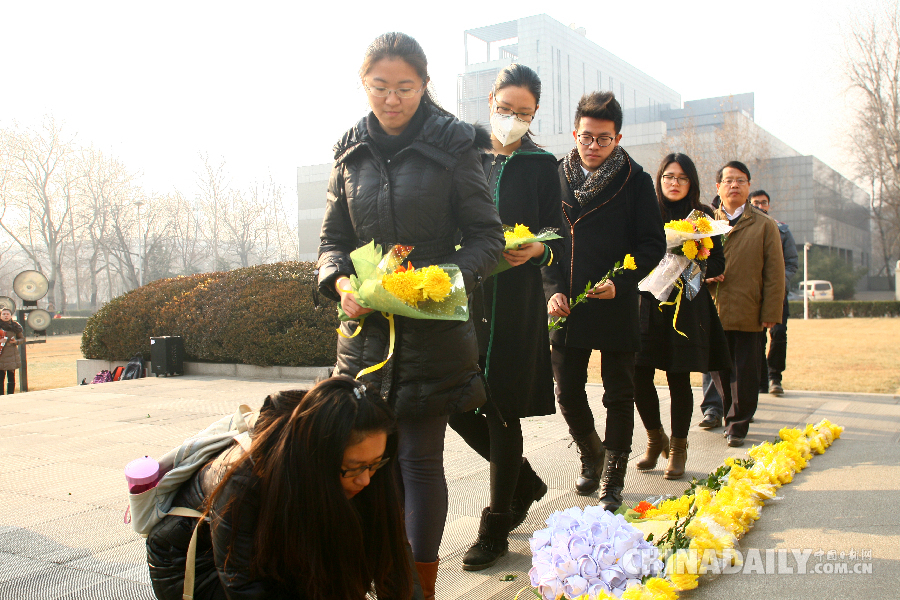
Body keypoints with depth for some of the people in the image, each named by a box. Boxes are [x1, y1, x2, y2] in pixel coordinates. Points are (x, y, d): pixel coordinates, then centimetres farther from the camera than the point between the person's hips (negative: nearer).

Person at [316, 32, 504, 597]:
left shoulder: (455, 144, -3)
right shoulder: (351, 150, 9)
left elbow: (488, 236, -3)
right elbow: (333, 238, 12)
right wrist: (340, 281, -8)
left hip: (434, 327, -4)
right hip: (365, 326, 4)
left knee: (420, 457, 2)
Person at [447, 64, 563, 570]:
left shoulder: (541, 165, 5)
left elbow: (557, 234, 2)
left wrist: (536, 249, -19)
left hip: (516, 299, -3)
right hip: (465, 294, 4)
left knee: (501, 409, -2)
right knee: (456, 403, 2)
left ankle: (496, 529, 13)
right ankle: (524, 482, 28)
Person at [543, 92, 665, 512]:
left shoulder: (635, 181, -2)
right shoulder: (557, 177, 4)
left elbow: (653, 244, -2)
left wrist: (620, 282, -16)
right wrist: (553, 289, -5)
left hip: (617, 306, -2)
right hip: (566, 305, 2)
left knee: (619, 395, 7)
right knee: (567, 391, 9)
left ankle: (613, 480, 22)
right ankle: (591, 453, 37)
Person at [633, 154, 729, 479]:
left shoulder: (703, 217, 8)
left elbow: (718, 266, 8)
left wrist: (693, 261, -10)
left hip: (688, 309, 0)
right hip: (649, 305, 1)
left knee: (679, 379, 1)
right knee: (639, 375, -5)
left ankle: (678, 448, 18)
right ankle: (655, 438, 19)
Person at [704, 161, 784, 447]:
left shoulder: (765, 225, 6)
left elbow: (774, 273, 2)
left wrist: (771, 312, -5)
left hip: (747, 314, -2)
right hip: (712, 312, 2)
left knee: (744, 372, 2)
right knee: (719, 369, 8)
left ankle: (738, 423, 13)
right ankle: (729, 415, 26)